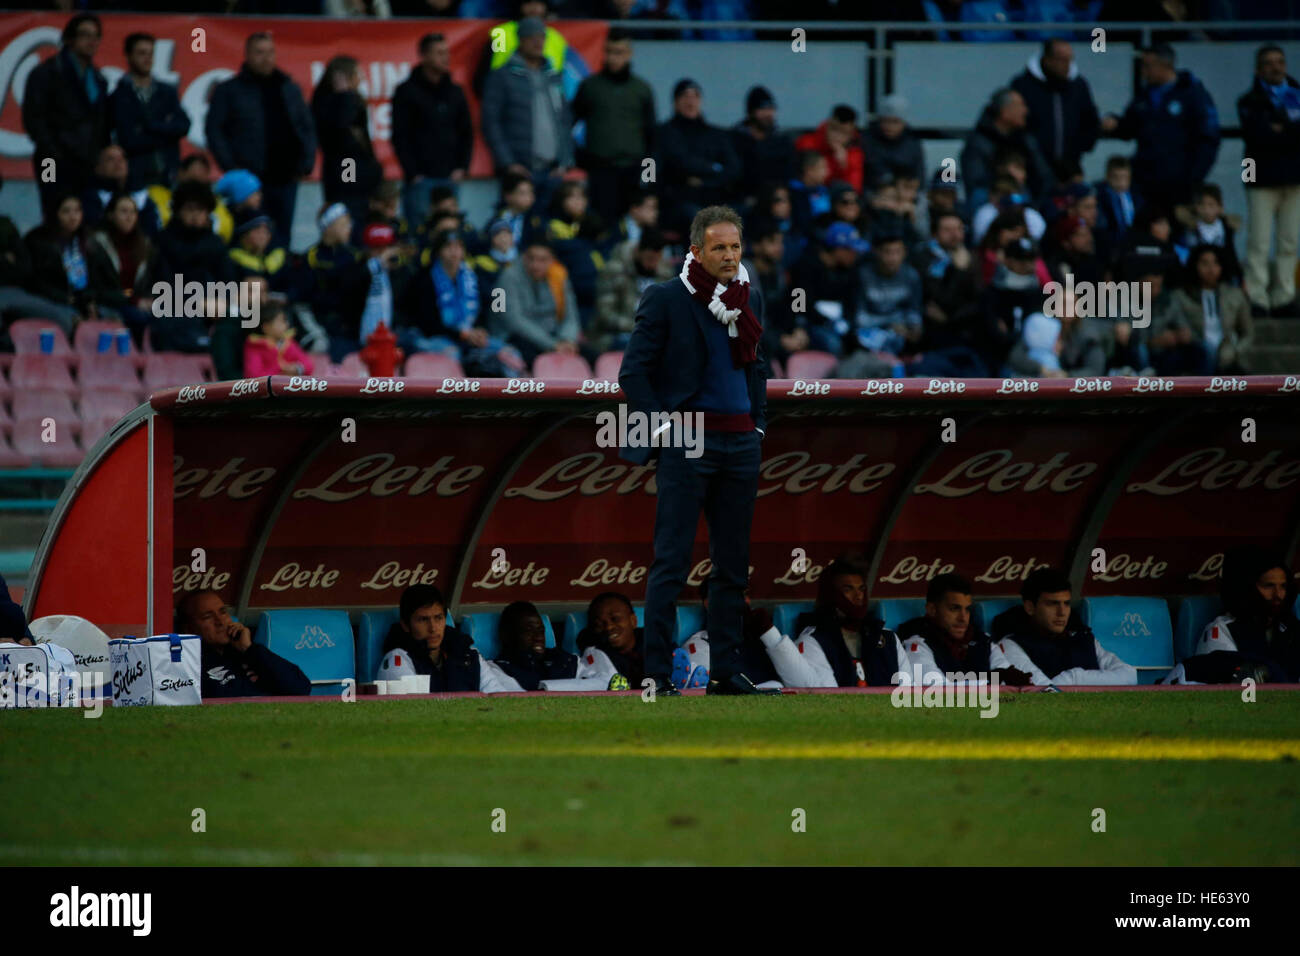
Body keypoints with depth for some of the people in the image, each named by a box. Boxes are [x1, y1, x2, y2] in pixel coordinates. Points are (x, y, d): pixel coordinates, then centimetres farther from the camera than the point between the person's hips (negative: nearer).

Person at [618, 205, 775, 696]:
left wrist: (758, 423, 14)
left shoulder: (750, 300, 12)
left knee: (733, 564, 7)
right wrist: (663, 430, -11)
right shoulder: (666, 300, -6)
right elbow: (634, 372, -5)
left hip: (741, 443, 6)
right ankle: (657, 674, -8)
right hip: (686, 441, -6)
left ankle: (727, 671, 12)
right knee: (671, 562, -8)